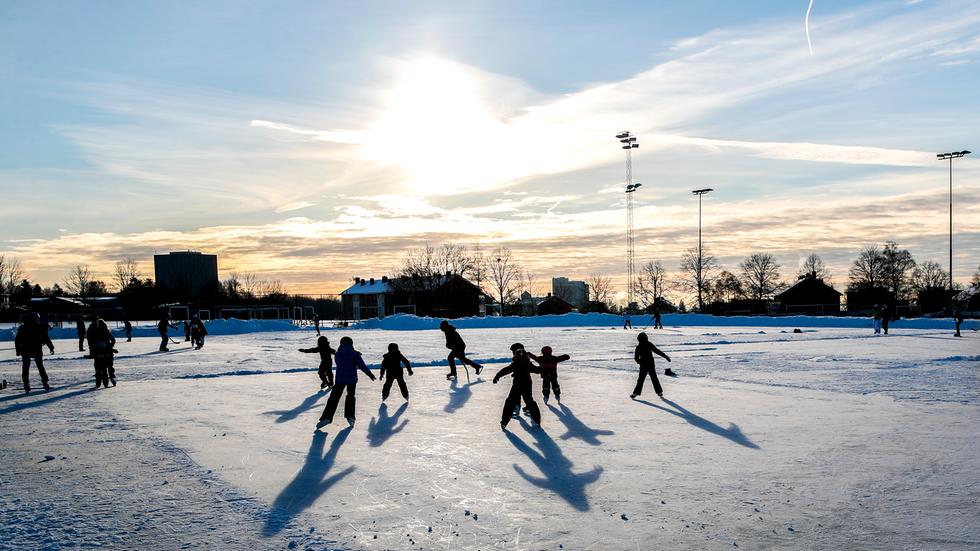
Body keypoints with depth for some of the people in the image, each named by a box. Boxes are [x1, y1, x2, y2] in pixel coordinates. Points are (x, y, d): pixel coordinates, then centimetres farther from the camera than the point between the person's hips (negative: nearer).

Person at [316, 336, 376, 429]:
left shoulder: (337, 354, 4)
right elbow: (362, 365, -8)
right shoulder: (354, 354, -5)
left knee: (334, 397, 3)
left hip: (340, 379, 1)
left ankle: (327, 417, -7)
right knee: (351, 396, 17)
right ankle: (350, 416, 9)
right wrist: (369, 374, 2)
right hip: (352, 379, -1)